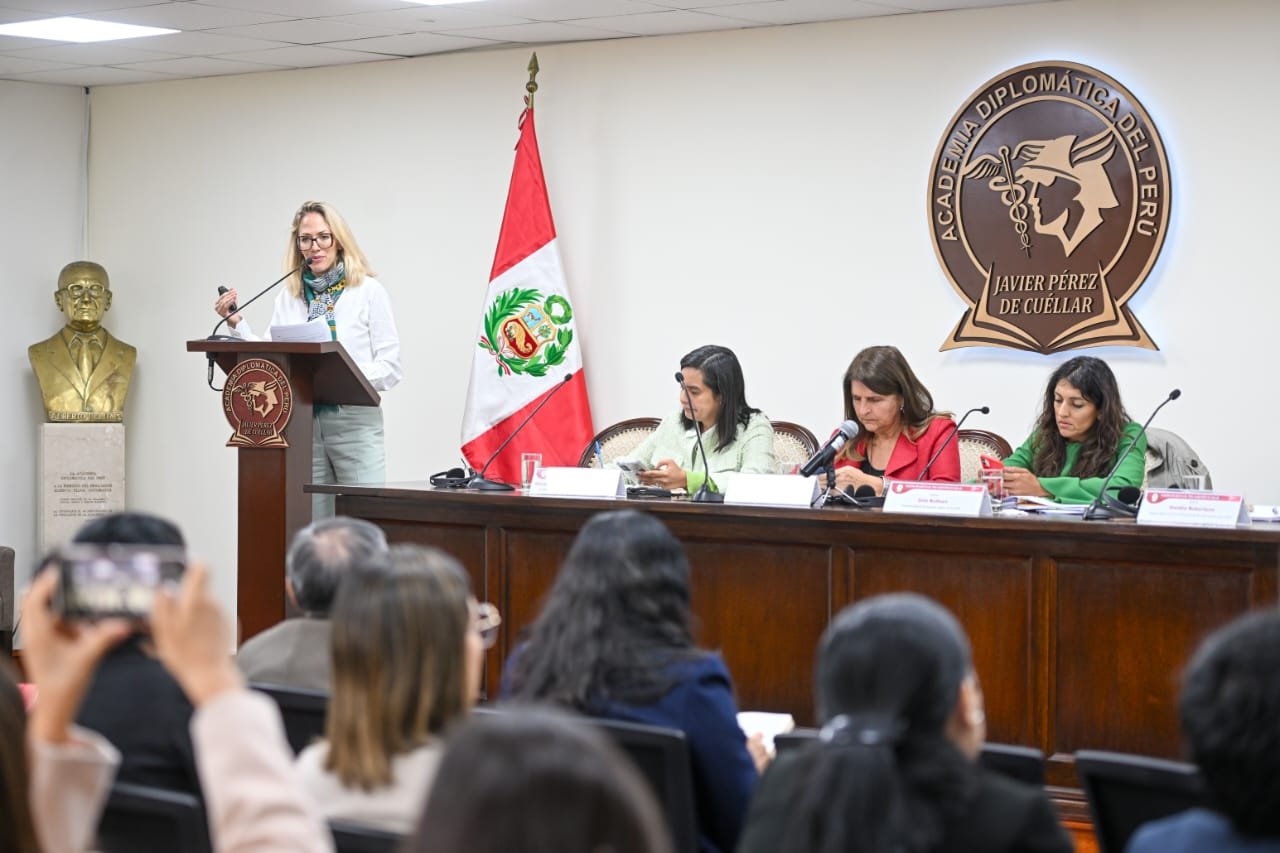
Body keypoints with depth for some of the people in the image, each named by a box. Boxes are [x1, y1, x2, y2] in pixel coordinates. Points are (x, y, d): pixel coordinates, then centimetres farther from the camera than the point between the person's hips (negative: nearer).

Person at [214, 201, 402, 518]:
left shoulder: (368, 291, 0)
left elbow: (389, 367, -4)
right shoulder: (289, 296, 12)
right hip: (303, 424, 4)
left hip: (354, 423, -4)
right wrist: (236, 323, 0)